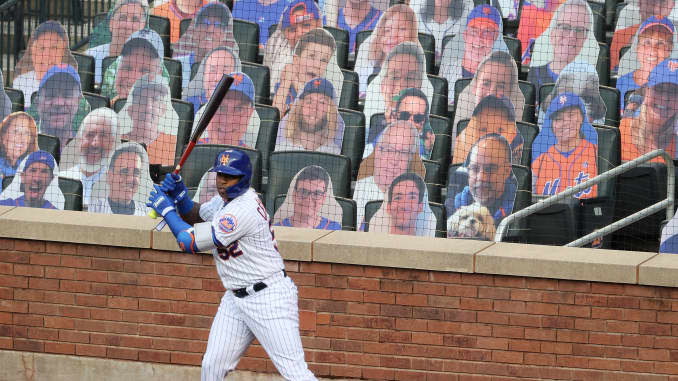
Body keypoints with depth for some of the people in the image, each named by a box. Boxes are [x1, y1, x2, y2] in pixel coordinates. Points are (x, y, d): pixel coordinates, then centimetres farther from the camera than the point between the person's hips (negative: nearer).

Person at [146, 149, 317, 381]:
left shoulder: (243, 210, -23)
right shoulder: (225, 200, 7)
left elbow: (190, 242, -18)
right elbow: (195, 215, 26)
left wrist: (167, 209, -5)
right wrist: (179, 195, 4)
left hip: (269, 298, -10)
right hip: (236, 299, 10)